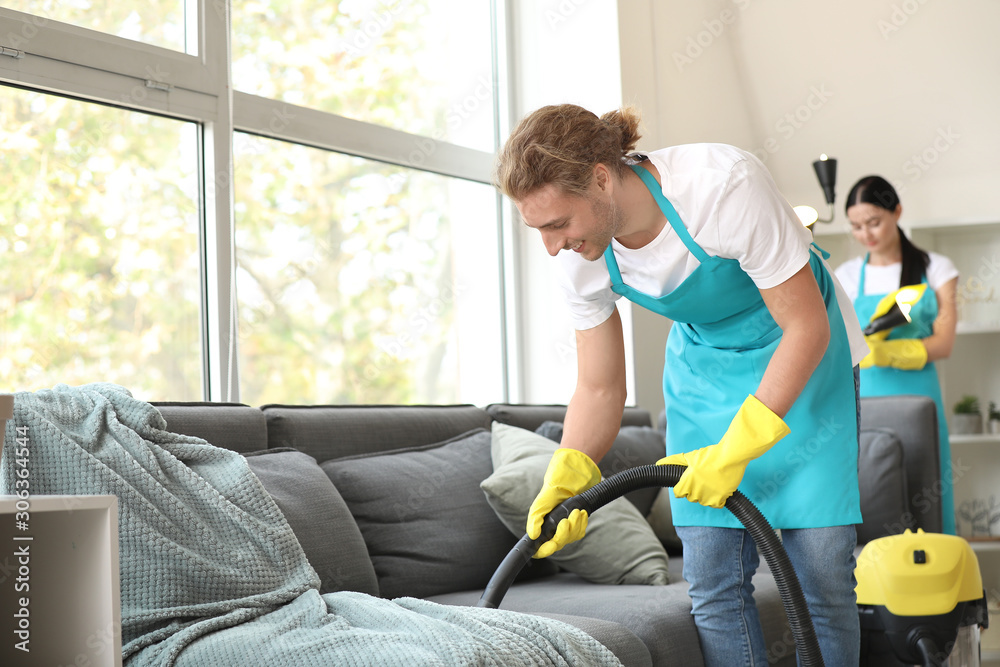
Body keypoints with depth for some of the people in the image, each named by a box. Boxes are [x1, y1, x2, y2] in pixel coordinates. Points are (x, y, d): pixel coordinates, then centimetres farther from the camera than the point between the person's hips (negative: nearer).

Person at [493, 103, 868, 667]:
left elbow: (806, 327, -25)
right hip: (703, 362, 4)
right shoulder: (583, 256, -16)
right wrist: (566, 478, -21)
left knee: (820, 573, -10)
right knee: (714, 580, -5)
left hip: (799, 355, -4)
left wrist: (737, 449, -28)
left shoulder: (724, 184, -33)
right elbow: (599, 389, -5)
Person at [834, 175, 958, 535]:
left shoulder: (934, 269, 7)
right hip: (864, 399, 1)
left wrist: (884, 351, -19)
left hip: (918, 397, 0)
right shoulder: (848, 276, 9)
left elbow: (943, 342, -2)